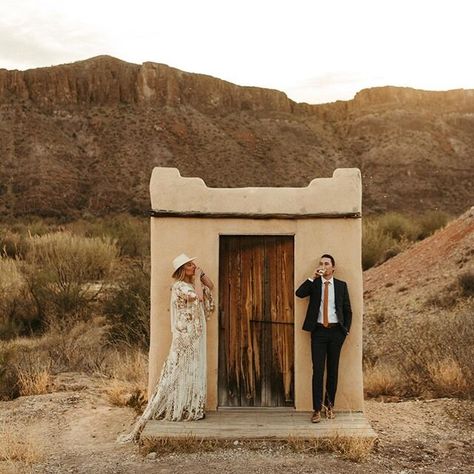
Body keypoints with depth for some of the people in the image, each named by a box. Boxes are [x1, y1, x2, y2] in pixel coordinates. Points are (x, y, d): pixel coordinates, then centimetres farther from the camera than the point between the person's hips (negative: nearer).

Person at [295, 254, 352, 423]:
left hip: (336, 331, 1)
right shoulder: (314, 284, 6)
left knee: (333, 370, 7)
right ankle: (317, 409, -4)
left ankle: (329, 405, 18)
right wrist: (312, 277, -17)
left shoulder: (341, 285, 8)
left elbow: (348, 310, 10)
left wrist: (346, 330, 1)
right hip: (319, 331, -1)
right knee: (318, 370, -6)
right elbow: (299, 293, -13)